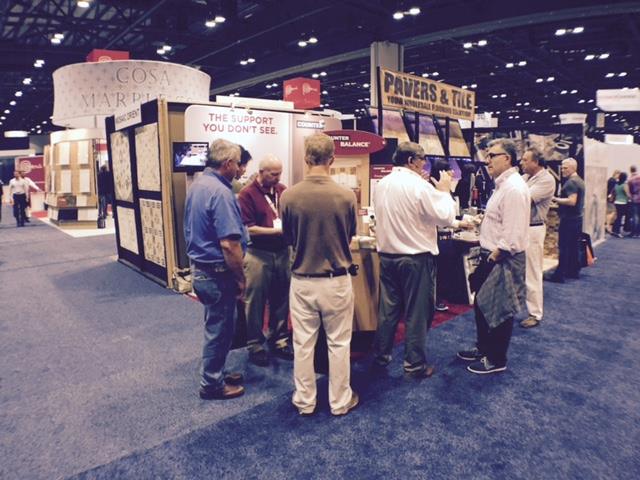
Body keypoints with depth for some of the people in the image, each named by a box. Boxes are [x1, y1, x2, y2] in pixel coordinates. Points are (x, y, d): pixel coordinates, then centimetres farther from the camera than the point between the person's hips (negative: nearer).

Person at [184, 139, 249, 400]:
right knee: (219, 329, 6)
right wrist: (240, 279, -15)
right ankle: (212, 384, 22)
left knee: (217, 326, 22)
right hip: (217, 272, -9)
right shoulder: (220, 192, -22)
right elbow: (229, 244, -27)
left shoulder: (196, 185, 8)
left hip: (199, 266, 10)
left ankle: (215, 373, 37)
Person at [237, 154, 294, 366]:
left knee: (281, 299, 14)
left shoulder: (283, 190, 4)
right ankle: (255, 345, 21)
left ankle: (278, 340, 30)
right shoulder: (247, 194, -9)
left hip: (283, 252, 5)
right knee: (256, 301, 7)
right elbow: (248, 229, -14)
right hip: (258, 254, -5)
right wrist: (277, 231, -19)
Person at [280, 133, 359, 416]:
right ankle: (340, 401, 28)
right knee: (338, 343, 14)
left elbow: (288, 238, 3)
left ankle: (305, 401, 29)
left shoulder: (289, 196, -12)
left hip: (302, 280, 1)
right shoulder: (346, 196, -13)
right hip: (337, 281, 0)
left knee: (303, 344, 14)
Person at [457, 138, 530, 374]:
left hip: (503, 260, -10)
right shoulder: (502, 185, 12)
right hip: (492, 256, 10)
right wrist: (487, 254, 14)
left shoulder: (514, 188, -20)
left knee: (499, 310, 5)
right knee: (481, 304, 20)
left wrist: (495, 255, -19)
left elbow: (512, 233, -25)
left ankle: (496, 359, 22)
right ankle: (483, 348, 37)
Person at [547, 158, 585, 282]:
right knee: (573, 246, 15)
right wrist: (560, 200, 18)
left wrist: (555, 199, -17)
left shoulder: (571, 182, -16)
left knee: (564, 247, -8)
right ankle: (573, 271, 22)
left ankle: (559, 275, -6)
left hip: (568, 220, -10)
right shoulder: (580, 181, 16)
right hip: (577, 218, 10)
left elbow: (572, 201, -25)